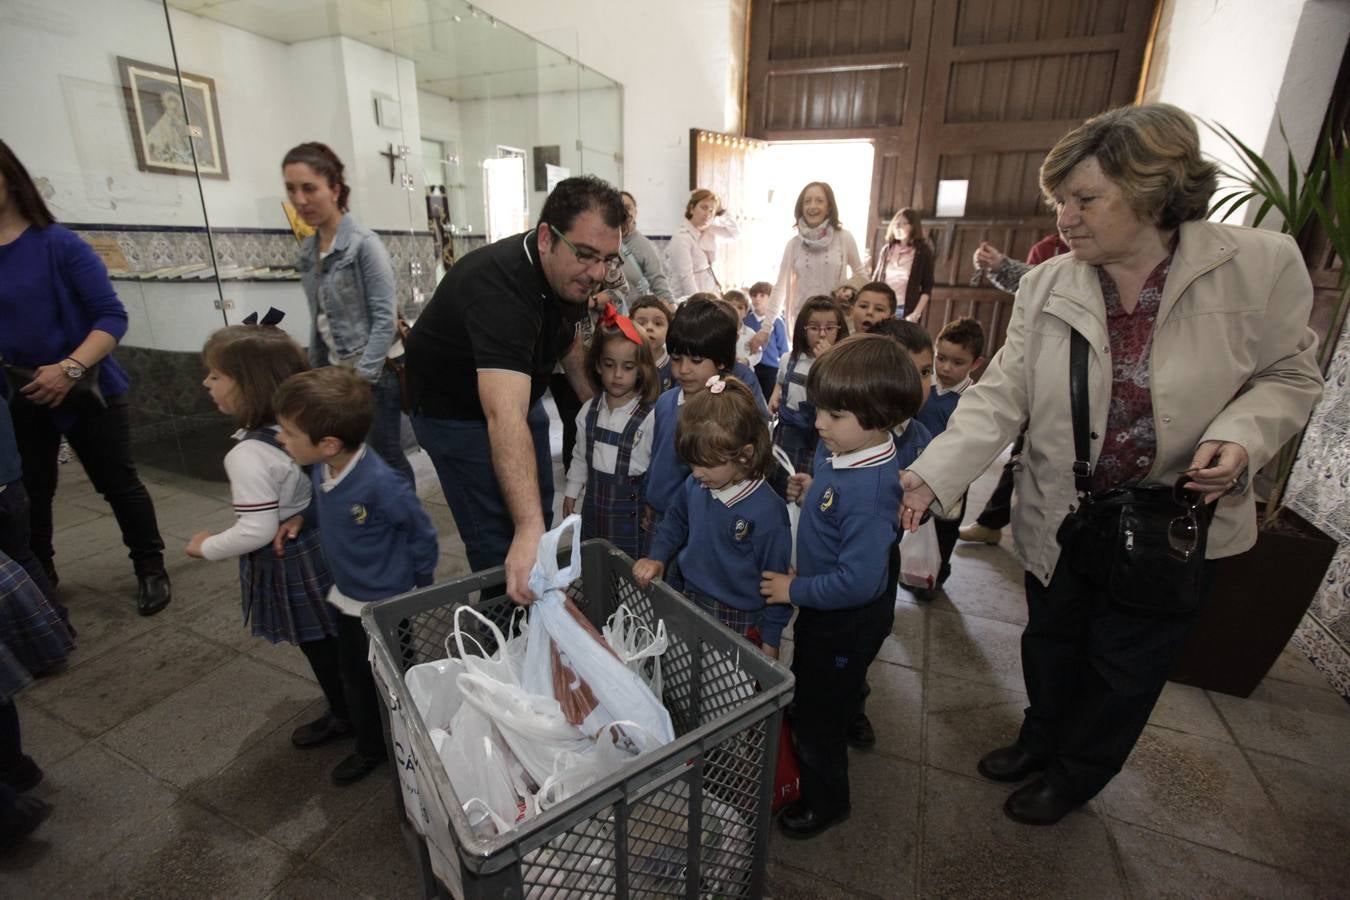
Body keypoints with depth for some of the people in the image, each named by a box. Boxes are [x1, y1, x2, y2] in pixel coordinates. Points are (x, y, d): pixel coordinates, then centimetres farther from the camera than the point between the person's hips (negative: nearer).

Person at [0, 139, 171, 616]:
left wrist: (70, 369, -25)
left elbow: (112, 315, -15)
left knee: (118, 484, 6)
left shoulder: (58, 244, -11)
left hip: (86, 392, -4)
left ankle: (151, 569, 23)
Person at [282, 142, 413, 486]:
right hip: (336, 371, 7)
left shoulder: (364, 243, -12)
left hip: (375, 371, -7)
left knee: (385, 457, -2)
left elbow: (385, 317, -17)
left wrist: (362, 377, -19)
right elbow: (319, 319, 15)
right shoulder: (308, 249, 9)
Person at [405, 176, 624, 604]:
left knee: (539, 517, 16)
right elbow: (504, 417, -51)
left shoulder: (570, 274, -11)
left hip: (517, 393, 8)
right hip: (456, 411, -7)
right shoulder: (499, 287, -38)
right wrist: (529, 529, -59)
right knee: (501, 544, -9)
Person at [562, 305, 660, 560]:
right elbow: (581, 456, 12)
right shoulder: (590, 410, 0)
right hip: (595, 503, 5)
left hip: (632, 508, -5)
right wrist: (571, 492, 14)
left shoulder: (649, 416, -17)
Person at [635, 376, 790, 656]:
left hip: (740, 622, -5)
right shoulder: (694, 486, -8)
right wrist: (657, 557, 0)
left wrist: (770, 643, -7)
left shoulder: (768, 511, -24)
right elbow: (675, 521, 15)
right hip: (690, 602, 6)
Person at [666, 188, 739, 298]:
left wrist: (721, 212, 8)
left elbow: (735, 233, 20)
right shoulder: (681, 238, -14)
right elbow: (686, 277, -20)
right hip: (691, 300, -7)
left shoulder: (710, 232, 8)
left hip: (711, 297, 7)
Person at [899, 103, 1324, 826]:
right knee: (1050, 643, 21)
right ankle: (1041, 740, 51)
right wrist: (932, 475, -25)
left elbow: (1289, 376, -1)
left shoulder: (1261, 265, -13)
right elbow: (1001, 394, -13)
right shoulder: (1046, 285, -9)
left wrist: (1240, 439, -23)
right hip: (1060, 517, 2)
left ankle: (1074, 776, 46)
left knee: (1124, 666, 18)